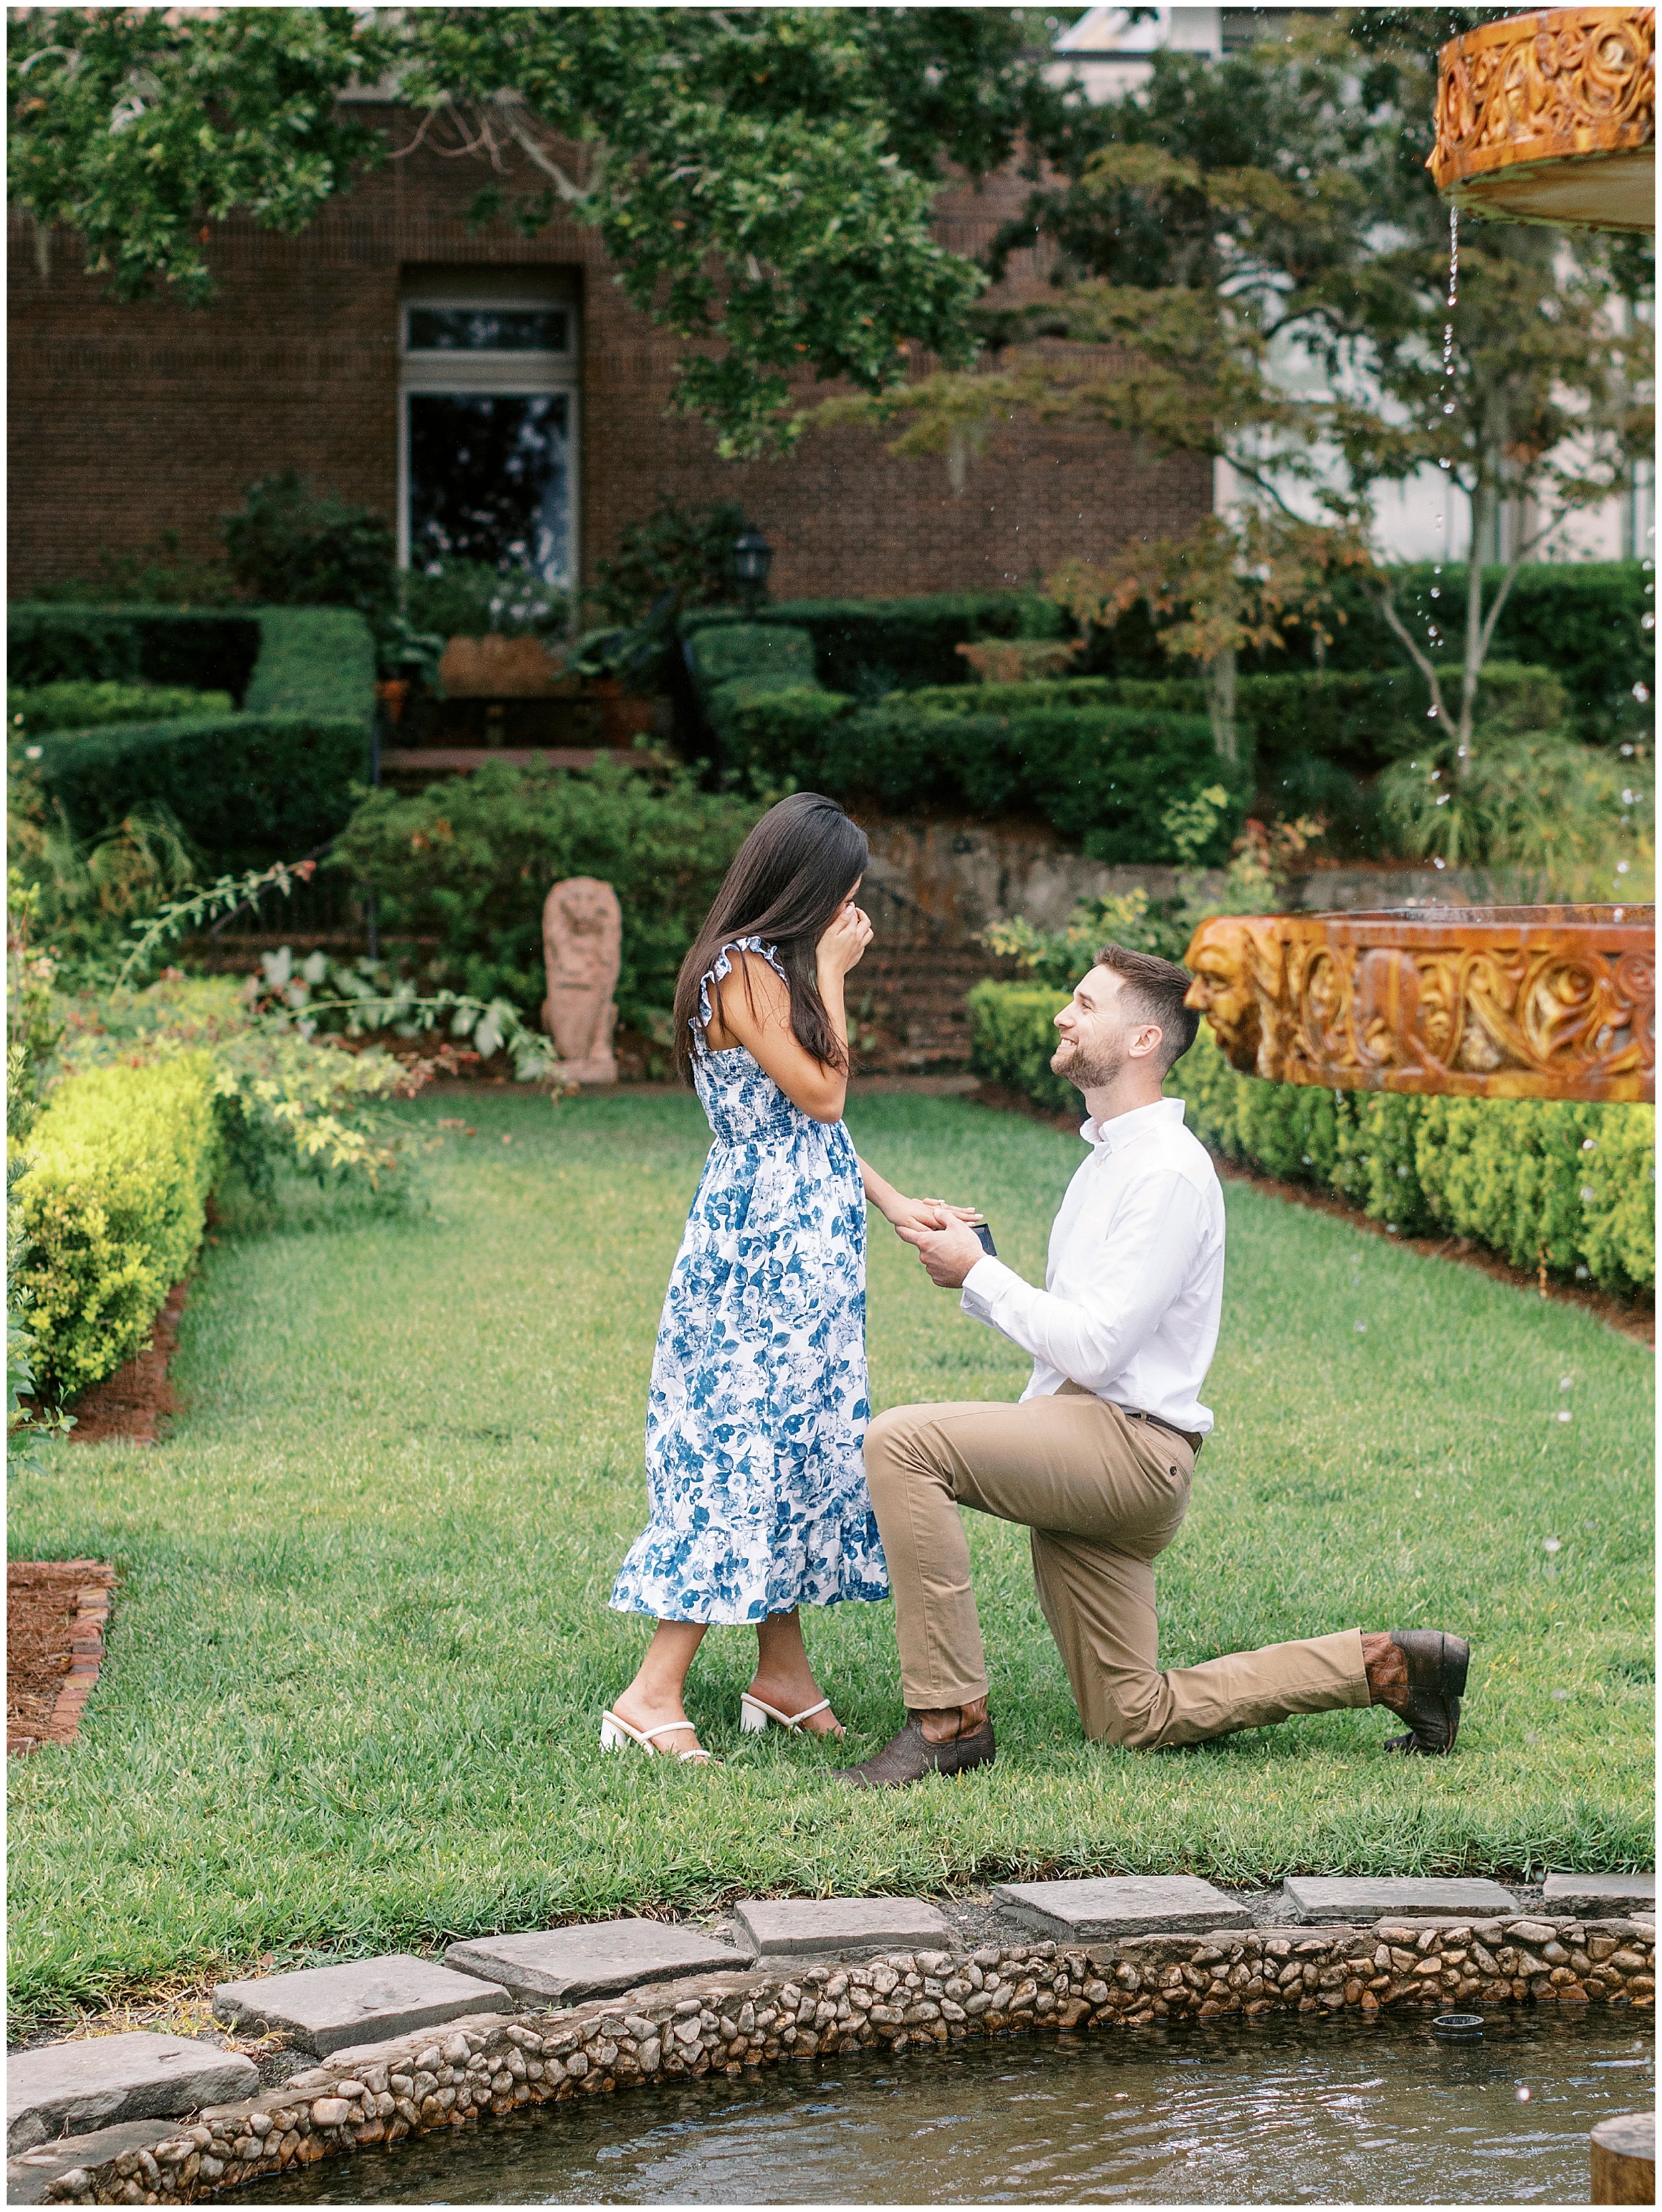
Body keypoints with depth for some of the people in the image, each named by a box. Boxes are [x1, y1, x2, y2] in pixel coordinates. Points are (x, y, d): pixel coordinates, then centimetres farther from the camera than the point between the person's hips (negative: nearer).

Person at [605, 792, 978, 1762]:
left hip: (810, 1245, 10)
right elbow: (824, 1095, -16)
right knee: (746, 1446, -11)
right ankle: (654, 1695, -9)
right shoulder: (741, 971, -14)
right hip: (760, 1244, -10)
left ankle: (783, 1674, 17)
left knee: (795, 1441, 11)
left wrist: (894, 1203, 11)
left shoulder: (782, 968, 15)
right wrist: (833, 973, -9)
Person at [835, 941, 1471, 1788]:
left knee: (901, 1440, -26)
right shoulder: (1106, 1159, 19)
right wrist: (1012, 1436, 13)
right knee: (1135, 1722, 10)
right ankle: (1385, 1663, 16)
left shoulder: (1169, 1172, -14)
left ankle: (951, 1719, -22)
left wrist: (976, 1274, -12)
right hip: (1087, 1461, 10)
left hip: (1128, 1443, -10)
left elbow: (1094, 1348, -20)